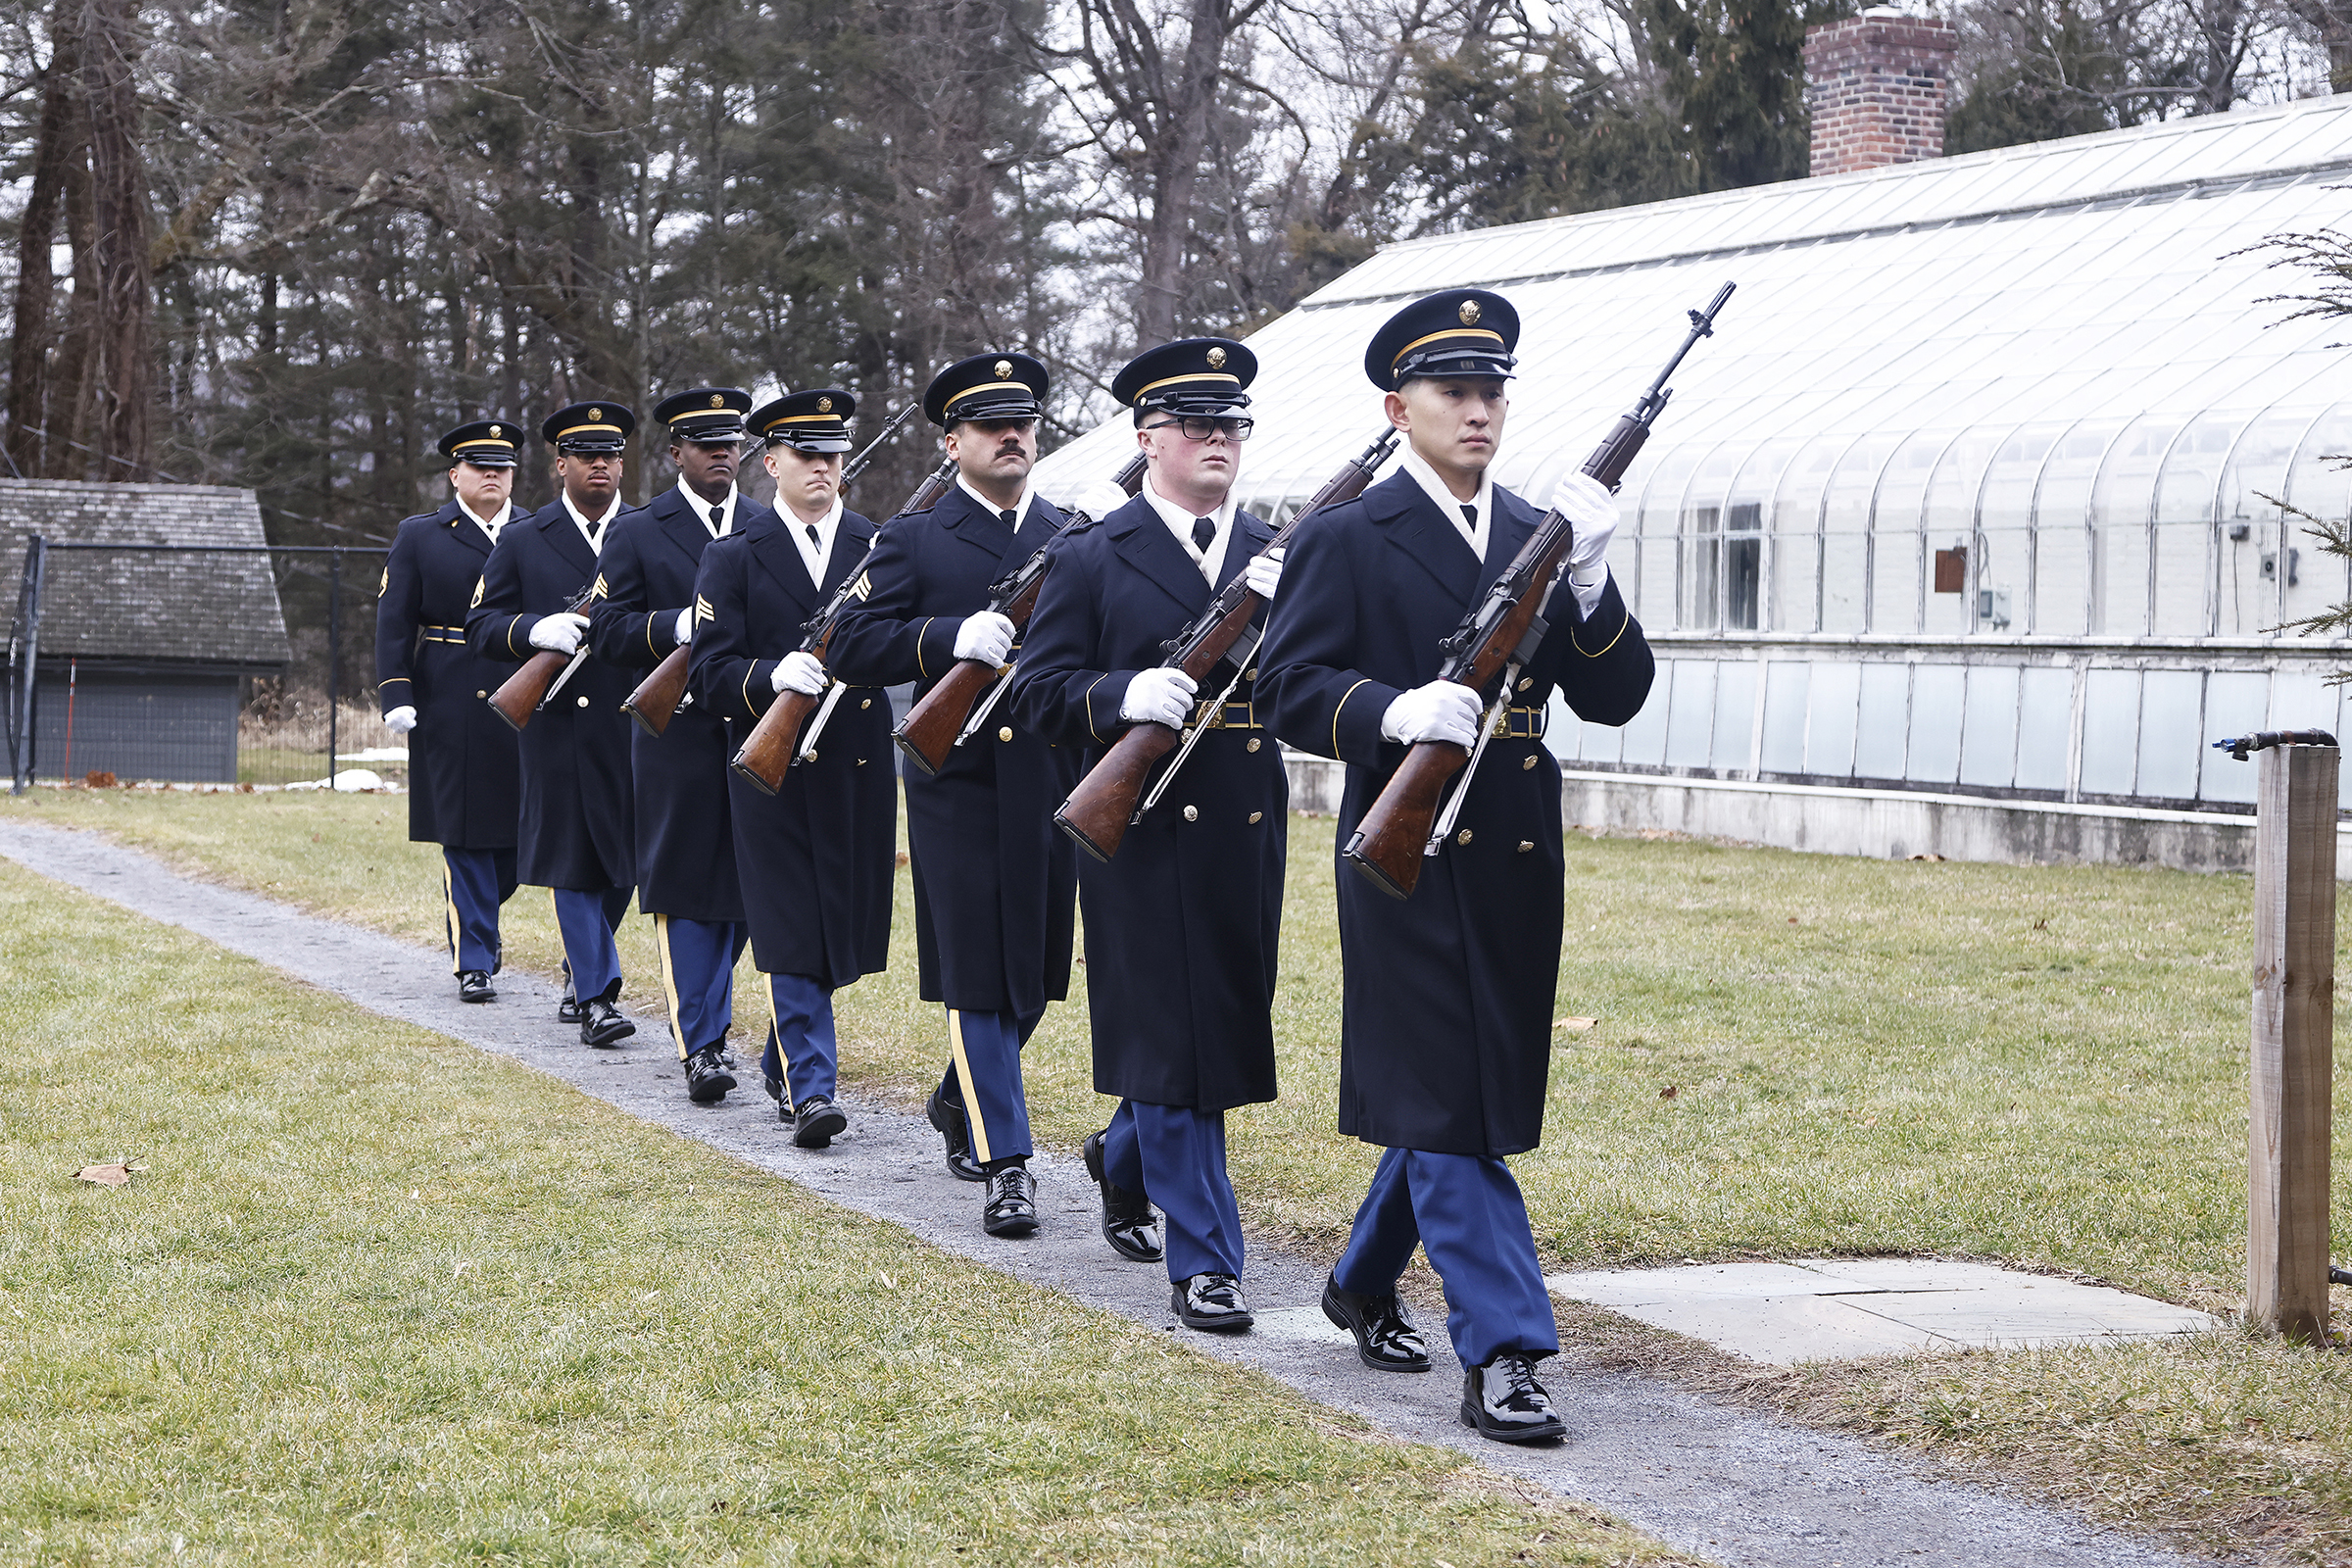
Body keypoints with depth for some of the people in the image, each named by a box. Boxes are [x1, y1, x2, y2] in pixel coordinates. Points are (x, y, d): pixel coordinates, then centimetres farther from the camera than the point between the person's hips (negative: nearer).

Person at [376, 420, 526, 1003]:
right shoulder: (420, 537, 5)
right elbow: (393, 622, 1)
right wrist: (396, 695, -9)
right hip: (452, 709, -2)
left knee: (520, 830, 4)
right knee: (465, 834, -2)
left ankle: (477, 917, 32)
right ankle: (474, 961, 3)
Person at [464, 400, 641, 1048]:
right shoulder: (520, 543, 7)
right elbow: (481, 624, 3)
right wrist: (534, 629, -17)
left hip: (635, 723, 2)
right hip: (560, 726, -2)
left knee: (627, 856, 6)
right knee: (574, 858, -2)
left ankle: (582, 969, 30)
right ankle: (595, 995, 4)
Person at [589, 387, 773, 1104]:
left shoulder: (771, 528, 12)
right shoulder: (636, 533, 3)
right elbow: (608, 634, -4)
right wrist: (679, 626, -20)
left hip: (758, 734, 3)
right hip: (679, 739, -3)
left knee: (743, 887, 7)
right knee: (685, 891, -3)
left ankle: (707, 1017, 24)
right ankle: (699, 1045, 0)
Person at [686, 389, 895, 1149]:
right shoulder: (732, 559, 2)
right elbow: (711, 676, -5)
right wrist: (773, 676, -23)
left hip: (860, 766, 3)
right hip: (774, 769, -3)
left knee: (845, 925, 9)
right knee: (791, 931, -5)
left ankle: (783, 1058, 29)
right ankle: (808, 1087, -3)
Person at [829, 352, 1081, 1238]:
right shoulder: (913, 544, 2)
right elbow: (855, 650, -9)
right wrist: (954, 636, -23)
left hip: (1056, 788, 4)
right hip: (962, 788, -4)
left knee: (1036, 973, 13)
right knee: (979, 978, -3)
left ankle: (959, 1101, 37)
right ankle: (1004, 1162, 3)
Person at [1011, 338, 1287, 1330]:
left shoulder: (1275, 559, 12)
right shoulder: (1092, 559, 0)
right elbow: (1040, 692, -4)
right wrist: (1125, 693, -23)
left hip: (1247, 832, 5)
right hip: (1143, 831, -5)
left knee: (1228, 1023, 13)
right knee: (1170, 1038, -5)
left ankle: (1123, 1163, 41)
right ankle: (1203, 1262, 1)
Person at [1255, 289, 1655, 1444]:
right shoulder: (1344, 541, -3)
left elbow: (1614, 699, 6)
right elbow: (1288, 688, -9)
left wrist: (1588, 583, -10)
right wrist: (1393, 710, -27)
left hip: (1515, 861, 6)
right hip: (1408, 856, -6)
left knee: (1471, 1094, 14)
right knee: (1445, 1103, -7)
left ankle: (1363, 1283, 35)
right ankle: (1501, 1356, -6)